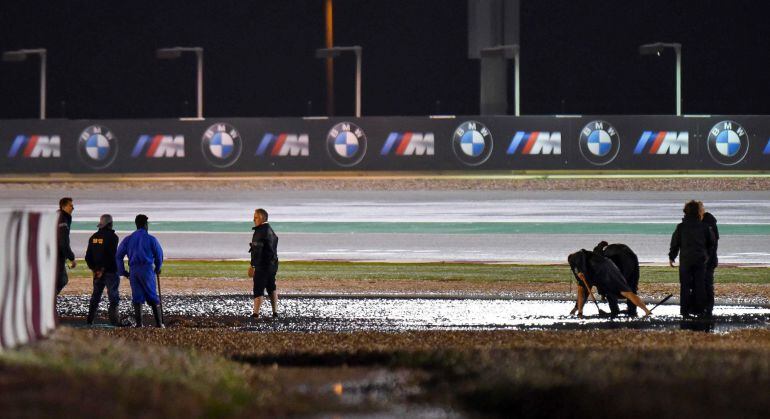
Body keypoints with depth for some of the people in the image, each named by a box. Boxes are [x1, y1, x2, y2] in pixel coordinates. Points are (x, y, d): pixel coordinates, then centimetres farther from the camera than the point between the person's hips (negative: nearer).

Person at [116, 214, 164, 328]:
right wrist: (157, 269, 23)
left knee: (137, 297, 6)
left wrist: (123, 272, 13)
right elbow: (159, 255, 5)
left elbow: (118, 256, 6)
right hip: (147, 268, -2)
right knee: (152, 296, 4)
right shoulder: (151, 239, -1)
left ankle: (139, 323, 0)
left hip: (133, 270, 2)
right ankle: (158, 322, 2)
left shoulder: (128, 239, 8)